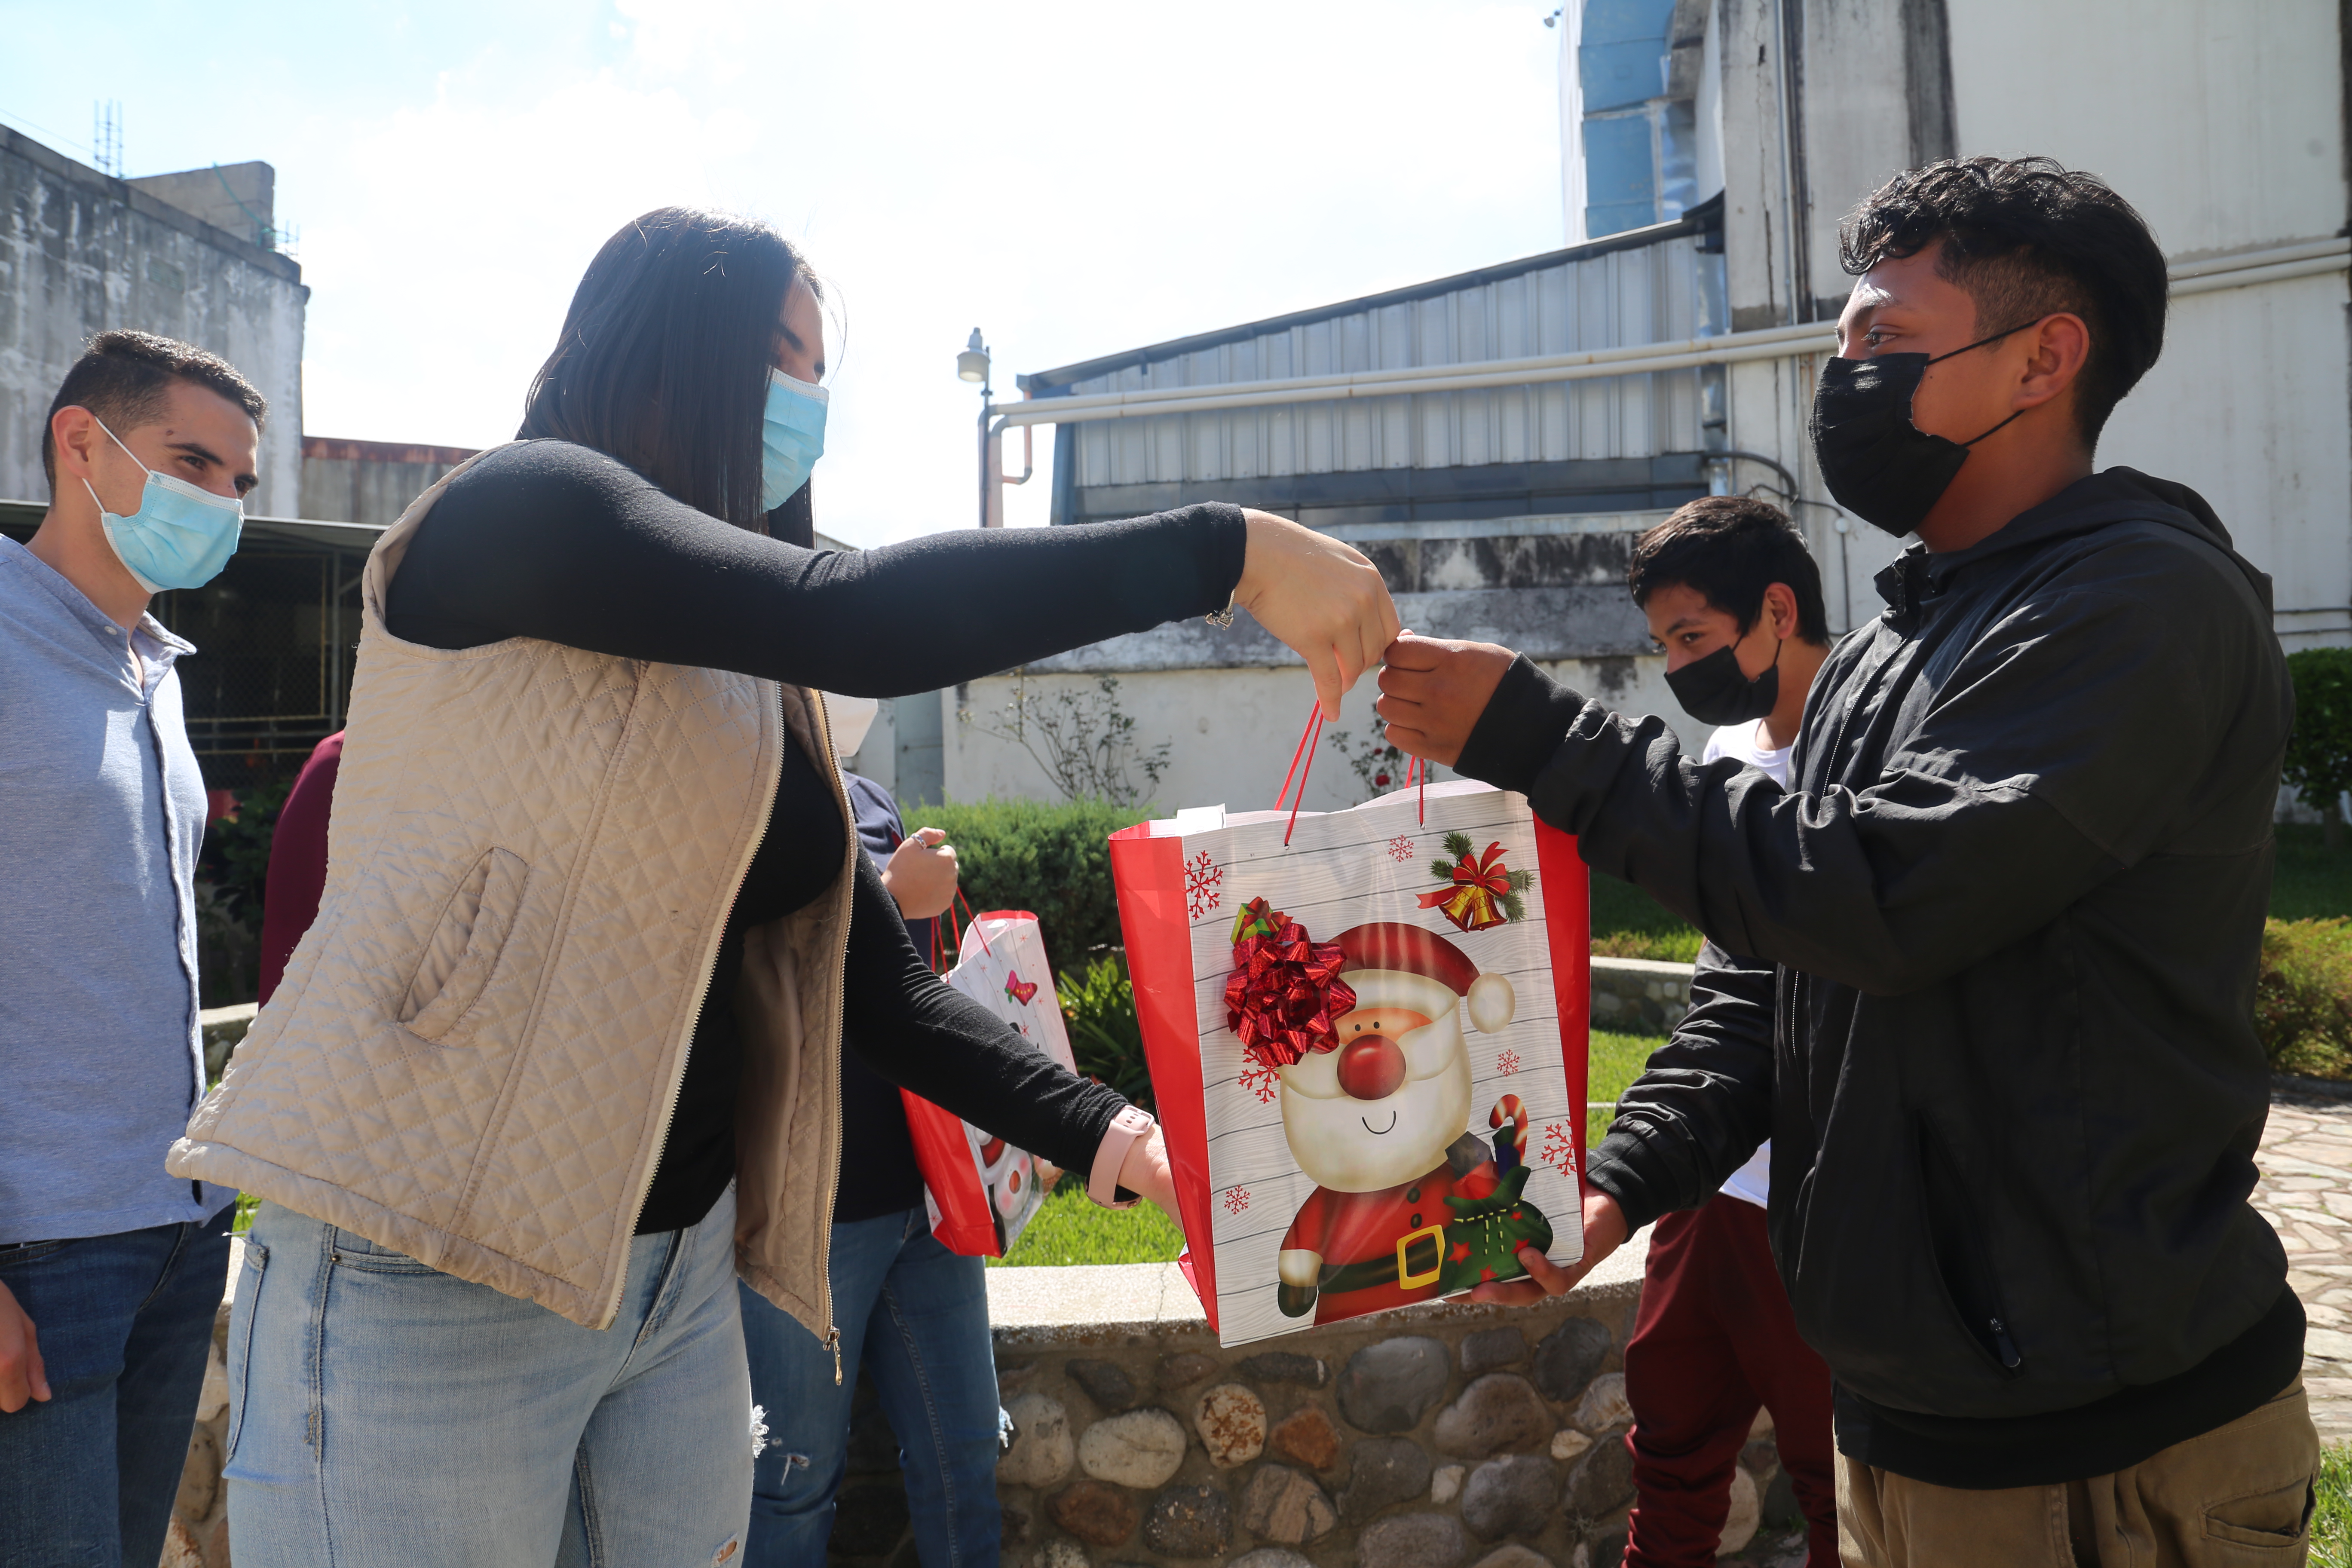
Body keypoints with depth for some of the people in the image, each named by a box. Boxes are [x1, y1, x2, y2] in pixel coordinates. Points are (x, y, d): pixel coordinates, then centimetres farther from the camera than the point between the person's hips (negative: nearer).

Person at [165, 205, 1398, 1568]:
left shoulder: (759, 686, 14)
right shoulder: (513, 509, -9)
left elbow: (880, 982, 8)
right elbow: (851, 617, -26)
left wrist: (1103, 1131, -4)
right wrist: (1226, 550, -24)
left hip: (681, 1276, 8)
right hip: (430, 1282, -7)